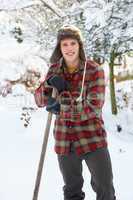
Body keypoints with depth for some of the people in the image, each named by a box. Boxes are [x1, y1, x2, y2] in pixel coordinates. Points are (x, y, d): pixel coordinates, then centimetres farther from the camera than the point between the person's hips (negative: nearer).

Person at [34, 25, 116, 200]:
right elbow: (40, 100, -1)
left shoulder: (94, 70, -11)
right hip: (64, 140, 4)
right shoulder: (55, 70, 3)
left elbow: (94, 106, -18)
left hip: (92, 138, -3)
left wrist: (64, 106, -25)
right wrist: (50, 83, -19)